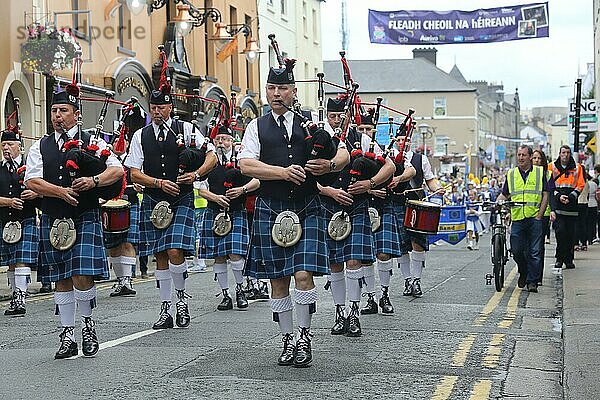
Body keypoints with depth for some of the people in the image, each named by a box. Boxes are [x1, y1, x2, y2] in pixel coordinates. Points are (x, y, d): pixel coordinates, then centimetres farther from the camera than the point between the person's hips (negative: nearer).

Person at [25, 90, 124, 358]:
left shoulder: (93, 142, 6)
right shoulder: (40, 147, 11)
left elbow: (118, 170, -3)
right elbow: (32, 180, -2)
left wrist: (94, 181, -21)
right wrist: (61, 191, -17)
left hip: (85, 218, -3)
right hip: (53, 220, 3)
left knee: (82, 276, -12)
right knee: (61, 279, 7)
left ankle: (87, 323, 13)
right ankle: (68, 335, 15)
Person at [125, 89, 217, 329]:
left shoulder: (185, 129, 2)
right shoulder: (140, 136, 8)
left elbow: (212, 156, 1)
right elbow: (134, 174, 3)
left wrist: (196, 174, -16)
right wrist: (160, 183, -12)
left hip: (181, 201, -3)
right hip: (153, 202, 3)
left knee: (175, 252, -15)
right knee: (160, 257, 6)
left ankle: (182, 296, 9)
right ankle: (165, 309, 15)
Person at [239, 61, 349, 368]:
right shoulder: (257, 127, 9)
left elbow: (344, 152, 9)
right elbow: (246, 164, -5)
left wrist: (330, 165, -15)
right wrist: (283, 172, -18)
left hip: (307, 209, -1)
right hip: (270, 210, 1)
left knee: (303, 274, -12)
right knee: (278, 280, 6)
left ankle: (305, 335, 5)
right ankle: (288, 340, 18)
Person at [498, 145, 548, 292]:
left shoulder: (539, 172, 6)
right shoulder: (511, 174, 12)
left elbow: (545, 196, 4)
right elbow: (504, 195, 18)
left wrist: (539, 215, -5)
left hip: (534, 218, -2)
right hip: (517, 219, 2)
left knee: (534, 252, -3)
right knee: (516, 250, -2)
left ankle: (532, 281, 5)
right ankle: (523, 272, 25)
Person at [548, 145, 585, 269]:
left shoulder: (577, 168, 9)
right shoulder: (552, 166, 6)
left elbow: (580, 185, 6)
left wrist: (570, 197, -8)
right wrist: (558, 196, -10)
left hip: (571, 205, 2)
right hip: (557, 205, -2)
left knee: (570, 233, 2)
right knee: (560, 230, -13)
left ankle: (569, 260, 11)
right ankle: (559, 258, -2)